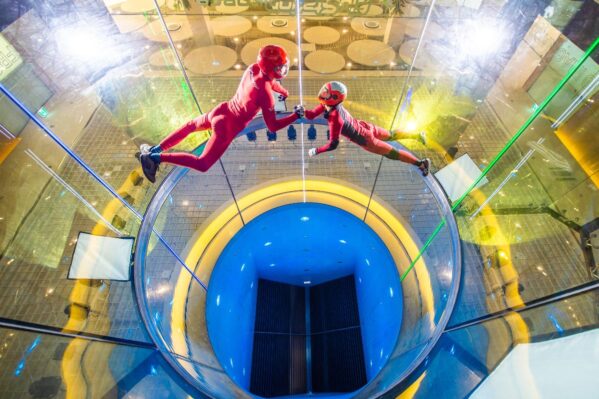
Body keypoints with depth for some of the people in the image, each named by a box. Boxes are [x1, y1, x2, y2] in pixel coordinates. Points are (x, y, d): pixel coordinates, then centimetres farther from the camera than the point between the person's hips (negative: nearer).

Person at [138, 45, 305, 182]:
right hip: (227, 126, -8)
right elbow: (273, 126, -19)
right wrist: (296, 115, -11)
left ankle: (155, 149, 32)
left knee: (191, 125, 33)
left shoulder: (254, 68, -2)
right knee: (202, 164, -2)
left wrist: (284, 91, 37)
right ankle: (156, 157, -8)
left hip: (222, 110, 8)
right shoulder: (266, 94, -24)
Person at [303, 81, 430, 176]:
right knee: (391, 135, 28)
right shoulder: (329, 103, -12)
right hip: (363, 126, 7)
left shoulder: (335, 118, -35)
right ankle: (417, 135, 45)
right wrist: (303, 111, -22)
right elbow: (311, 115, -4)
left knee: (392, 153, 8)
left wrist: (316, 151, -26)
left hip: (364, 139, -7)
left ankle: (421, 162, 20)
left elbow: (333, 144, -33)